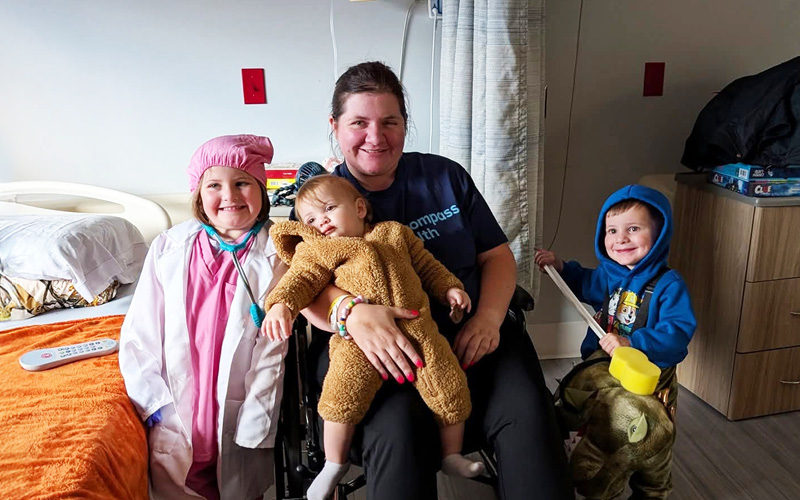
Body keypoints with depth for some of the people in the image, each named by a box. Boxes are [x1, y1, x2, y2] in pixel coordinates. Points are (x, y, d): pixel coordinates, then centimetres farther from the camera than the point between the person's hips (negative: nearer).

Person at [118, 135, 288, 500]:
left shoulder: (277, 254, -9)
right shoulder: (168, 248, -2)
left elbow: (272, 354, -10)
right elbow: (138, 337, -1)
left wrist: (251, 431, -12)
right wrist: (161, 410, -7)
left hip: (239, 420, -1)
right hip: (175, 418, 2)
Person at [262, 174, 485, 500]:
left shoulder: (395, 232, 21)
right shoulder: (317, 252, 13)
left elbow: (427, 265, 27)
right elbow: (300, 280, -3)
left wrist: (450, 287, 14)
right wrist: (280, 304, -22)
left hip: (417, 329, 3)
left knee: (451, 390, 3)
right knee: (341, 398, -17)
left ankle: (452, 456, 29)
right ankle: (334, 464, 12)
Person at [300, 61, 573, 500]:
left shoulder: (446, 177, 11)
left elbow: (496, 254, 12)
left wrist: (488, 317, -7)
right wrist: (354, 312, -32)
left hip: (467, 335, 3)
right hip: (367, 348, -2)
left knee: (527, 410, -23)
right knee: (397, 428, -31)